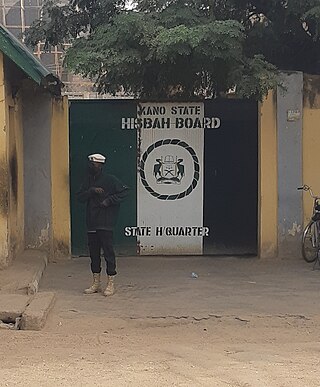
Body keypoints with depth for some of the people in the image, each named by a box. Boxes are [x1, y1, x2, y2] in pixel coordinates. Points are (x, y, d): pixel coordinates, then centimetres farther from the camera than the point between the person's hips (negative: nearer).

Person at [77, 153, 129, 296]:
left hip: (105, 223, -6)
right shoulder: (88, 181, 12)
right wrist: (91, 191, -11)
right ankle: (96, 283, 21)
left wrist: (109, 200, -13)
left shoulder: (110, 180, -4)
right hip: (91, 223, 6)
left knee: (108, 252, -4)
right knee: (94, 252, 11)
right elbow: (80, 197, 6)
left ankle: (110, 284, 3)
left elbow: (124, 191, -7)